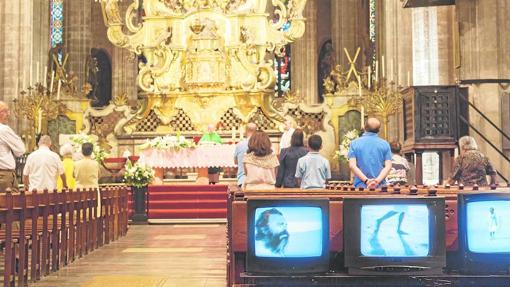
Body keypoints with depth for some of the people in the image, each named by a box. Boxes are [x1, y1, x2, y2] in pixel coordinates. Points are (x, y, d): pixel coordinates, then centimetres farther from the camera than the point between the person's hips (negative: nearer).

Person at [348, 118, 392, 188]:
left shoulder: (354, 143, 2)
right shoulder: (385, 144, 4)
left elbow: (352, 165, -8)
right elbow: (388, 166, -5)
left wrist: (366, 180, -13)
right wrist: (377, 180, -14)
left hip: (360, 186, -1)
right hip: (380, 187, 1)